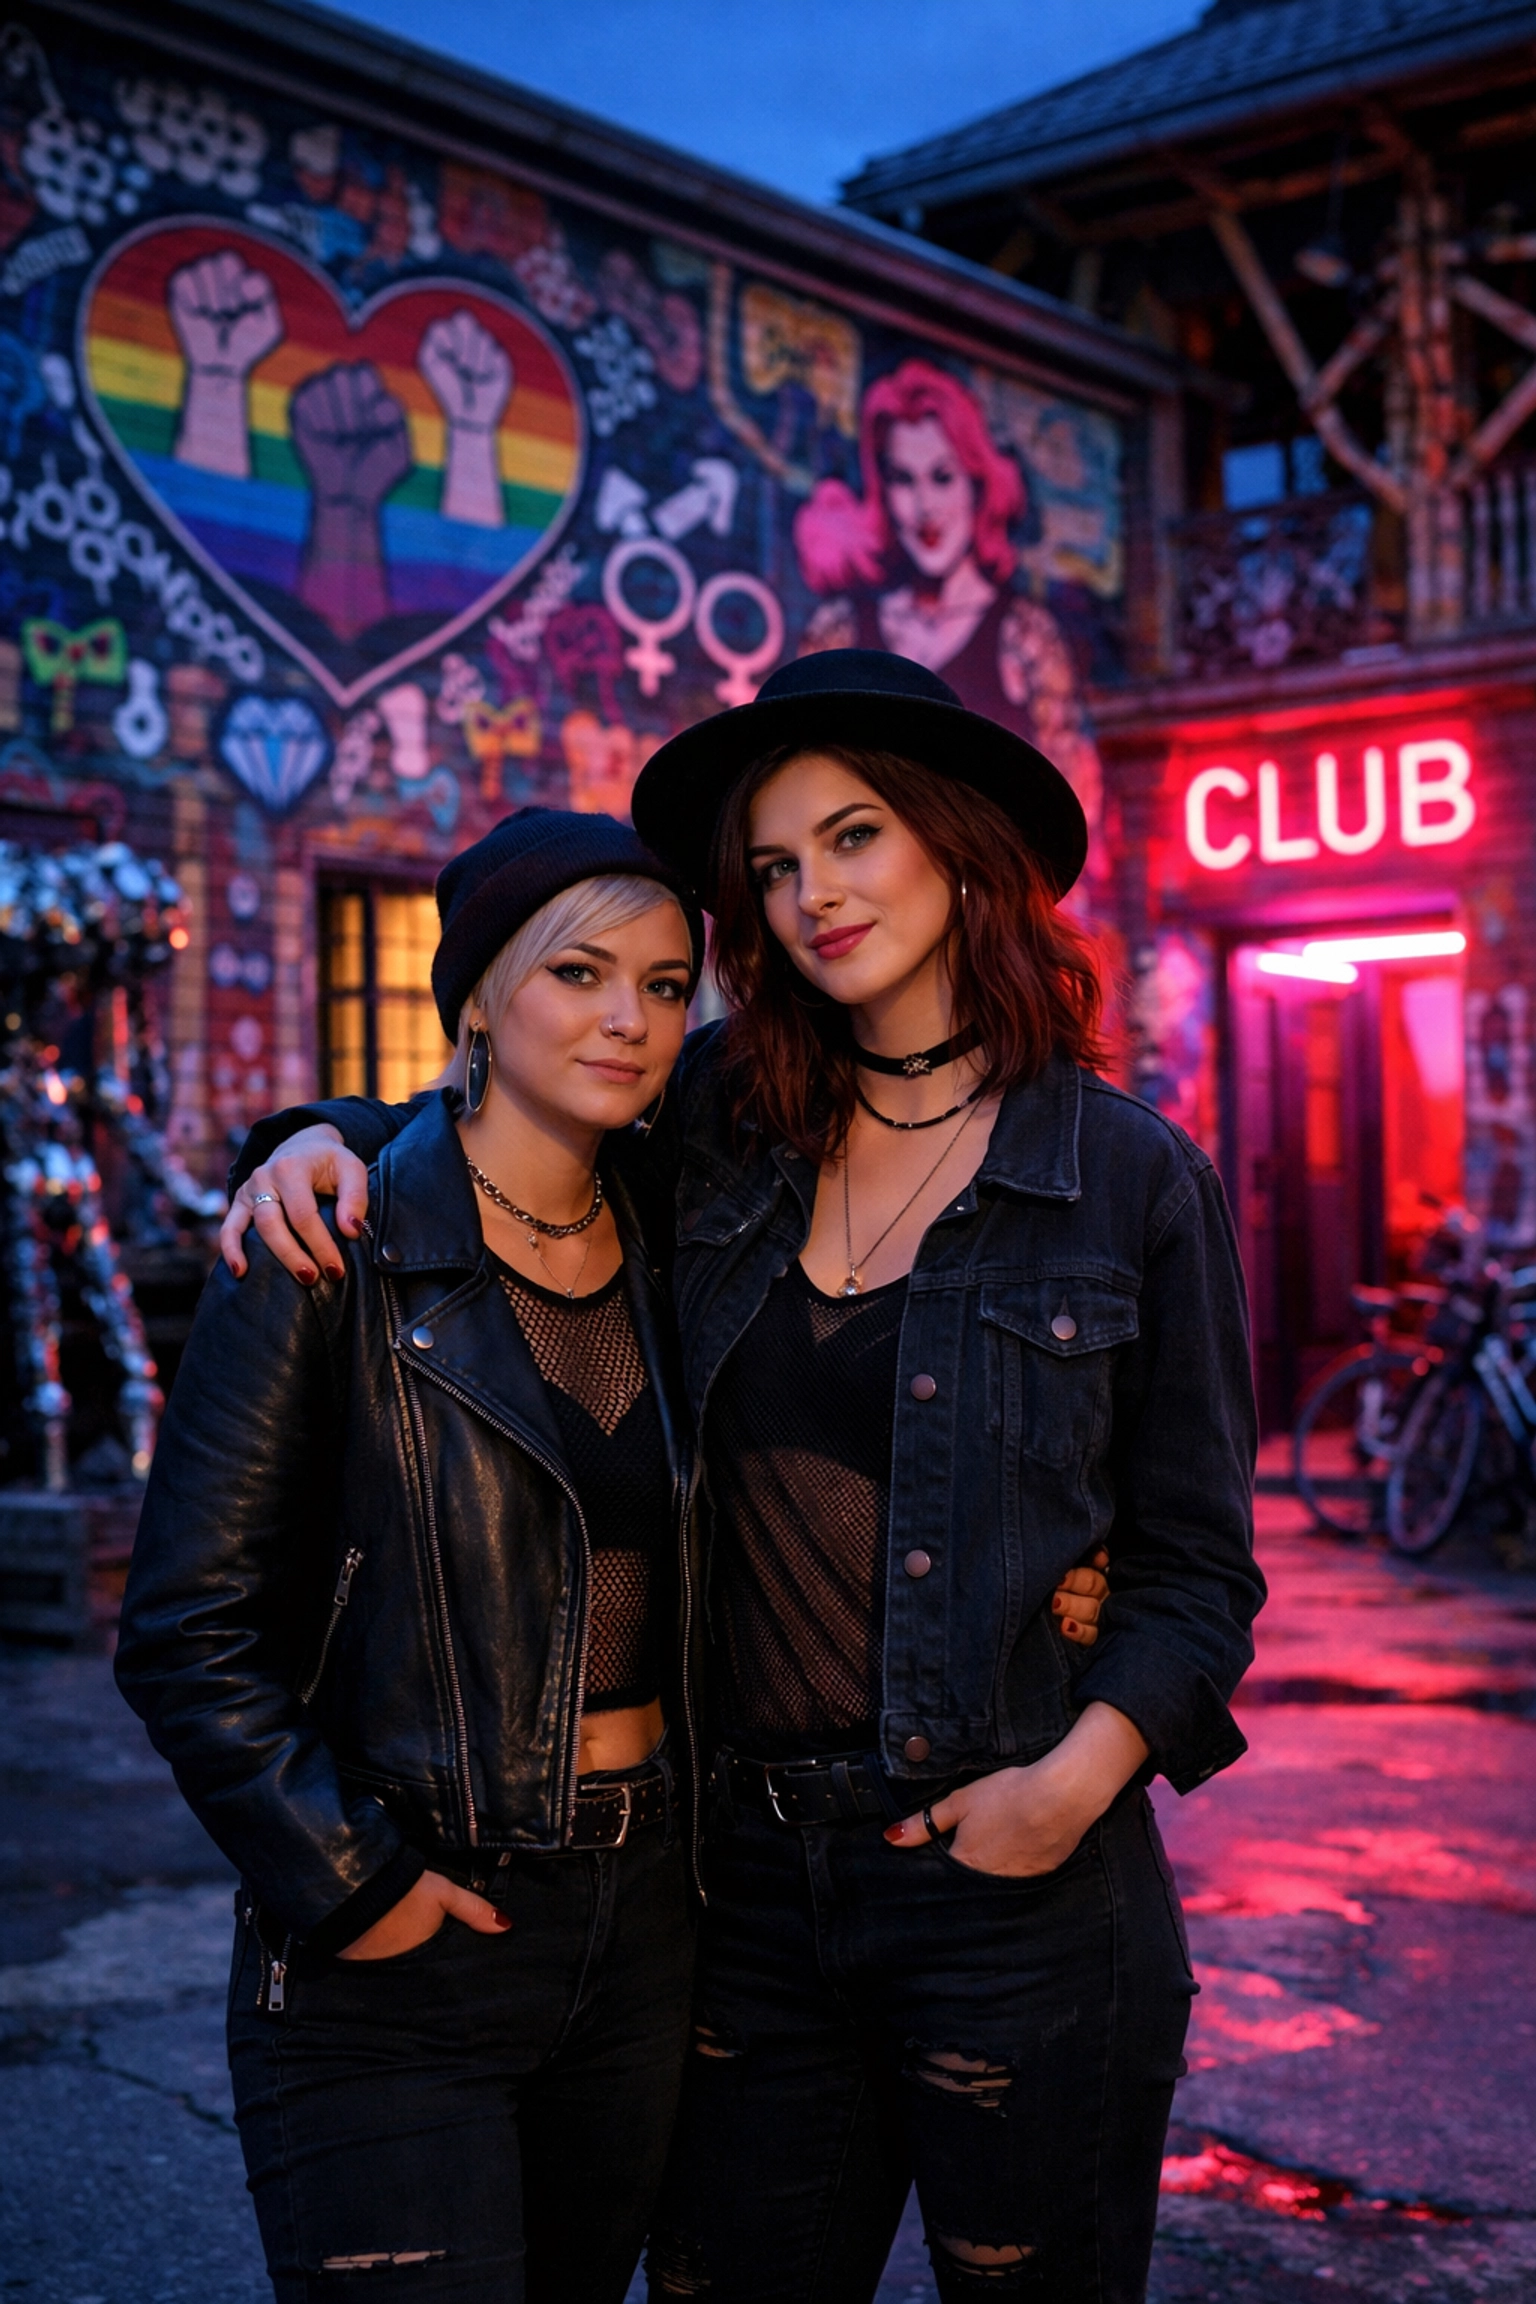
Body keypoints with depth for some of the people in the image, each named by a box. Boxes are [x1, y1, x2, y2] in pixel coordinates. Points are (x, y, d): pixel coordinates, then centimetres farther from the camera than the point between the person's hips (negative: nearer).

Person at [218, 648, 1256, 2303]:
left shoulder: (1131, 1177, -4)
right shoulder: (724, 1116, 4)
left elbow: (1198, 1563, 0)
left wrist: (1081, 1773, -15)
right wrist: (321, 1138, -2)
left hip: (1010, 1877, -3)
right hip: (752, 1866, 3)